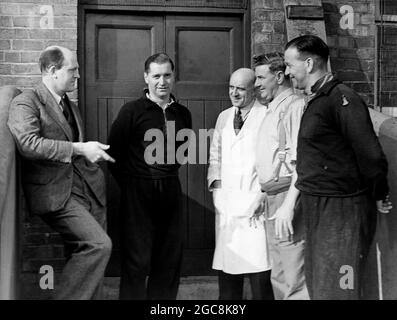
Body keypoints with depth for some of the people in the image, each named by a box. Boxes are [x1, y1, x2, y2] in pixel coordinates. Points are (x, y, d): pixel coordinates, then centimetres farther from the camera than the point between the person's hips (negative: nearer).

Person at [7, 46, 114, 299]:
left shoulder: (71, 107, 23)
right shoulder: (26, 103, -5)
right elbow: (28, 144, -22)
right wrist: (78, 149, -24)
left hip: (88, 190, 8)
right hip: (57, 193, -8)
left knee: (87, 254, 9)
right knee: (100, 245, -21)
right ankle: (67, 297, -6)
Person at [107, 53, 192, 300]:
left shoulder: (182, 114, 8)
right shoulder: (132, 111, -4)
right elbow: (114, 152, -4)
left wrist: (168, 173, 10)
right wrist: (130, 183, -2)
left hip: (170, 191, 4)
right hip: (138, 192, -4)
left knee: (169, 260, 9)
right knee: (137, 261, 0)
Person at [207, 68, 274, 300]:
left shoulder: (267, 116, -4)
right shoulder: (223, 118, 17)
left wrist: (265, 191, -11)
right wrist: (215, 180, 8)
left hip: (254, 201, -6)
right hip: (226, 202, 6)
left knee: (259, 275, -7)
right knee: (226, 268, 11)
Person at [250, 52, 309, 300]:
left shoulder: (294, 105, -11)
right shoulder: (272, 109, 18)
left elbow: (301, 161, -20)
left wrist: (288, 204, -24)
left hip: (288, 195, -10)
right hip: (274, 197, 10)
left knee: (294, 280, -8)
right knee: (279, 277, 17)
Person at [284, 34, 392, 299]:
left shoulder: (341, 98, -16)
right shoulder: (314, 101, 13)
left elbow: (371, 155, -17)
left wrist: (378, 197, -6)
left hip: (342, 210, -9)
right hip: (318, 208, 9)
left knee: (335, 292, -5)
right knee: (317, 289, 15)